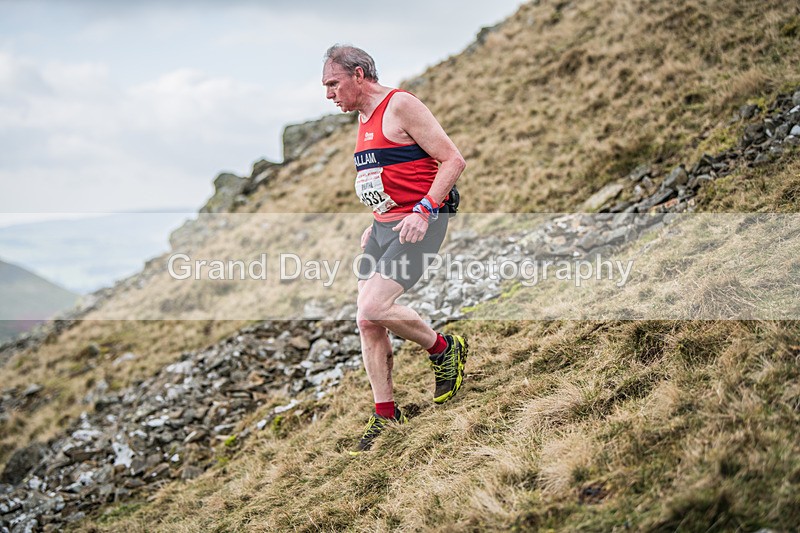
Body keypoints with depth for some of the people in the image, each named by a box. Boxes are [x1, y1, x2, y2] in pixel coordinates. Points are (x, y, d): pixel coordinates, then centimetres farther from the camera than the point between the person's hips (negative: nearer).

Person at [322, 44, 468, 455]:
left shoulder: (401, 105, -11)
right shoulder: (364, 118, 17)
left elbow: (453, 161, -14)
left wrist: (424, 210, -23)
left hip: (418, 225, -9)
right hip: (384, 227, 9)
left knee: (373, 308, -22)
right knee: (368, 324, 4)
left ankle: (444, 349, 3)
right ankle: (385, 414, 15)